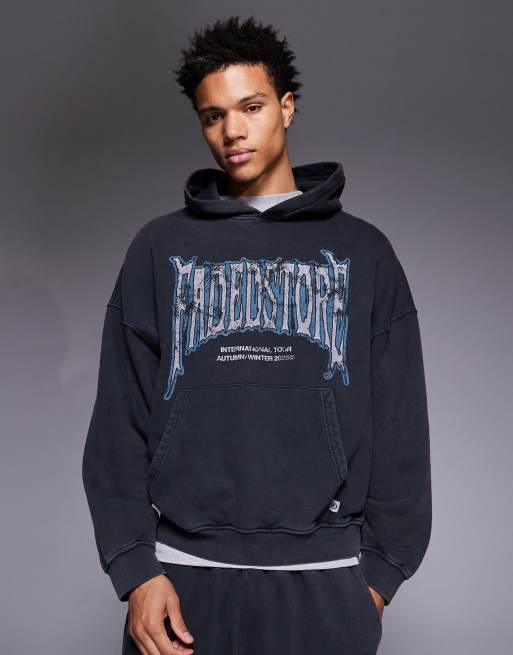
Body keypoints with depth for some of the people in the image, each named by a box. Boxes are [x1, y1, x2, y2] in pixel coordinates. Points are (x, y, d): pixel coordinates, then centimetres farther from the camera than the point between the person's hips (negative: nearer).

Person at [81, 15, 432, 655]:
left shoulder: (362, 250, 5)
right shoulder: (159, 248, 5)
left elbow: (399, 426, 4)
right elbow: (120, 421, 2)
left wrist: (383, 568, 0)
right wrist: (134, 568, -5)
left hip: (325, 580, 0)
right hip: (183, 575, 0)